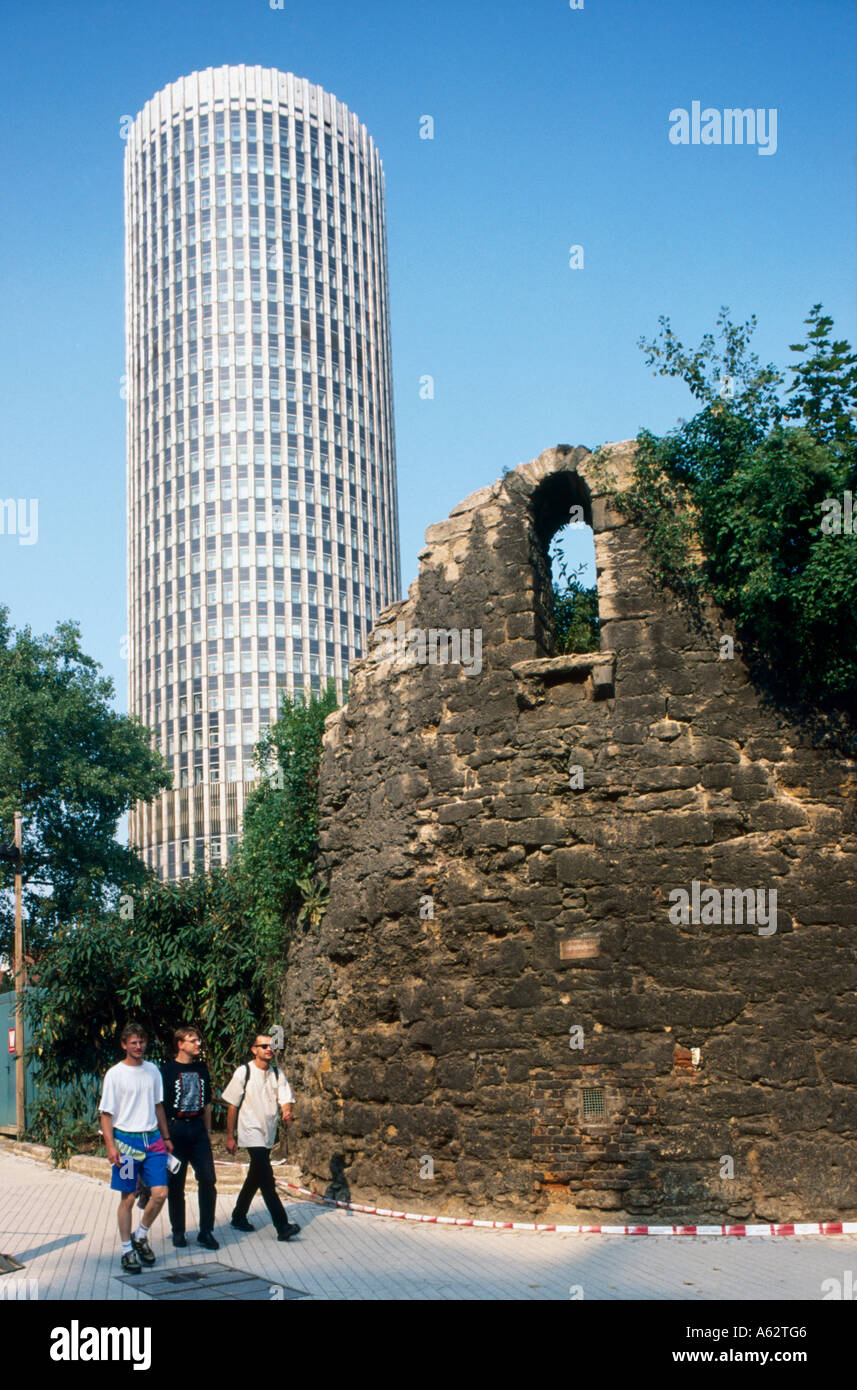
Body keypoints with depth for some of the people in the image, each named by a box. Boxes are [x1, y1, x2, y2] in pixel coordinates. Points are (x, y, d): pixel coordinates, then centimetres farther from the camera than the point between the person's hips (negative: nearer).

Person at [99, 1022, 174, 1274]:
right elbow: (106, 1113, -4)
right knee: (128, 1198, 2)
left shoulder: (152, 1071, 10)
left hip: (152, 1139, 4)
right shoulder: (115, 1074, -4)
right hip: (126, 1140, -4)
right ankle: (127, 1250, 15)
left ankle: (141, 1237, 18)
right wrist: (111, 1146, -12)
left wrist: (166, 1137, 19)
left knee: (160, 1193, -4)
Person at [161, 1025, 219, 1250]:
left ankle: (206, 1232, 6)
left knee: (208, 1179, -3)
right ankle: (178, 1232, 17)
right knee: (176, 1184, 3)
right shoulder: (168, 1070, -5)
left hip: (198, 1129, 4)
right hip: (175, 1129, -4)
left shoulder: (201, 1069, 12)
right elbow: (159, 1105, -5)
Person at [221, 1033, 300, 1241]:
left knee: (256, 1177, 17)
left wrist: (287, 1112, -23)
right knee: (266, 1177, -15)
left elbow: (285, 1099, 0)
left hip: (269, 1135, 6)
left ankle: (239, 1216, 35)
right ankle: (282, 1226, -19)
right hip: (251, 1132, -6)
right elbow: (232, 1106, -2)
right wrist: (230, 1136, -2)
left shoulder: (277, 1074, 7)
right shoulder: (244, 1072, -5)